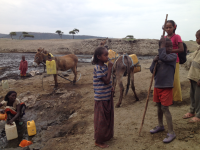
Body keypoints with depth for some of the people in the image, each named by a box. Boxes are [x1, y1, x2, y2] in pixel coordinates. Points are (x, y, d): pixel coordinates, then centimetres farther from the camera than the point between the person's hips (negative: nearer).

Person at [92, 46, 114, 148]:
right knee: (101, 119, 2)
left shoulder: (104, 67, 8)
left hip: (107, 96, 9)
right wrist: (110, 68, -19)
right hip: (101, 98, -9)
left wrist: (111, 88, 2)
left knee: (108, 117, 20)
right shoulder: (98, 68, -19)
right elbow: (106, 80, -24)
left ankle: (107, 135, 37)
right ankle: (98, 141, 17)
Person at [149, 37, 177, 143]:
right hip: (157, 86, 6)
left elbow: (163, 57, -30)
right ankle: (160, 126, 37)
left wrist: (162, 45, -19)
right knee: (159, 106, 18)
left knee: (165, 108, -6)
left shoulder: (173, 56, -9)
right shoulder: (159, 57, 6)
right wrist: (154, 61, -12)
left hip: (167, 86, -6)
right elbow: (152, 70, 3)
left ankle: (171, 133, 6)